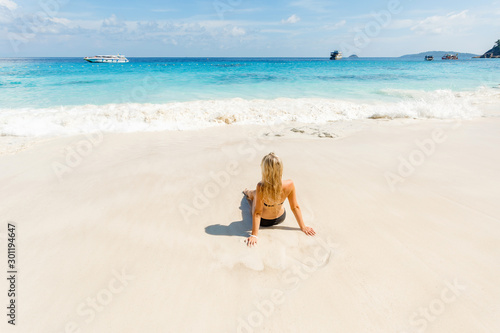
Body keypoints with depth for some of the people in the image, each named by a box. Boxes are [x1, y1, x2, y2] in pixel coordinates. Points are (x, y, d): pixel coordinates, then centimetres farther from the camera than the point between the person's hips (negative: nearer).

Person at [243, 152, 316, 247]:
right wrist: (303, 227, -4)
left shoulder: (261, 187, -37)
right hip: (280, 218, 3)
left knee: (254, 193, 27)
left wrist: (254, 235, -18)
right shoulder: (289, 185, -29)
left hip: (263, 221, -2)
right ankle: (248, 193, 62)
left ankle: (248, 193, 64)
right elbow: (295, 207, -18)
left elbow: (257, 212, -29)